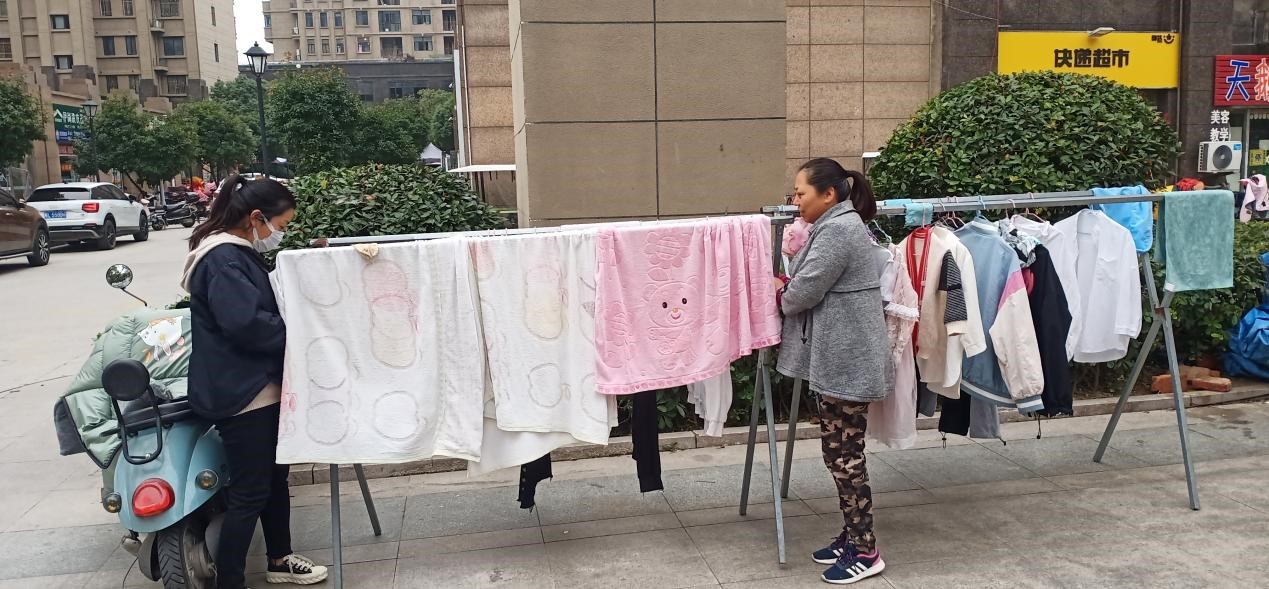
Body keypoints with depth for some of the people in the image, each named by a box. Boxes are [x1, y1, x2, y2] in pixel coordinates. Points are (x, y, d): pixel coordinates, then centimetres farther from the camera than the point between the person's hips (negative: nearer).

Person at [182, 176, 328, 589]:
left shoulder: (241, 254, 14)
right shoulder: (223, 259, -19)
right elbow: (245, 322, -29)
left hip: (261, 385, 11)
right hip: (239, 392, -11)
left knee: (275, 476, 20)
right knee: (249, 491, -3)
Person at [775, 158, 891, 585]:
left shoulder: (838, 230, -17)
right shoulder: (838, 225, 17)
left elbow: (804, 292, -18)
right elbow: (816, 285, 19)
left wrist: (779, 295, 3)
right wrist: (787, 285, 1)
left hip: (846, 361, -11)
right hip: (837, 359, 11)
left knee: (845, 454, -2)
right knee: (839, 452, 16)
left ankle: (865, 552, 8)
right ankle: (852, 535, 27)